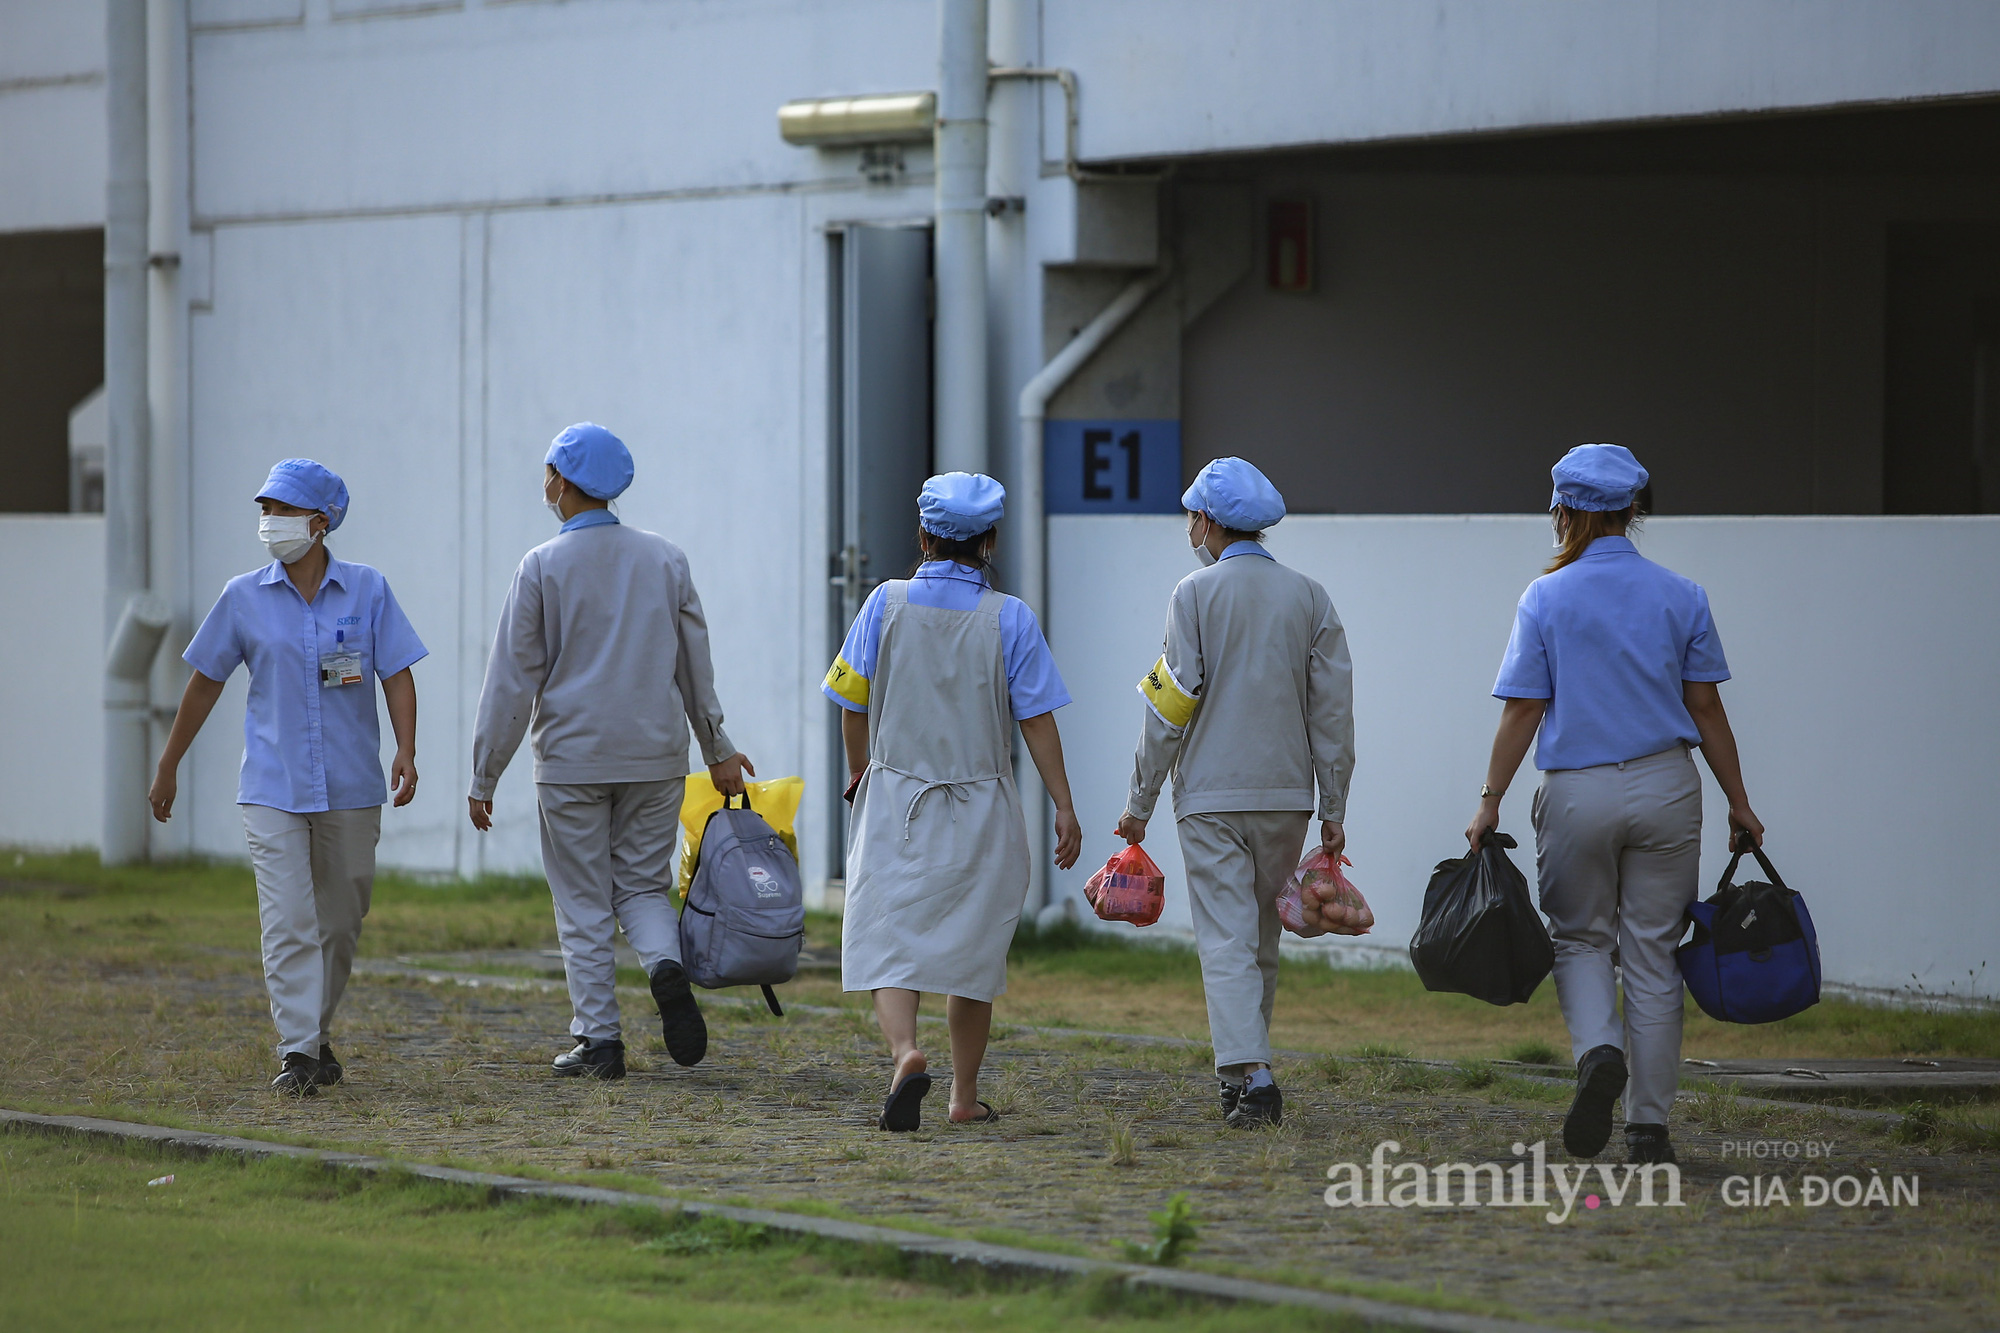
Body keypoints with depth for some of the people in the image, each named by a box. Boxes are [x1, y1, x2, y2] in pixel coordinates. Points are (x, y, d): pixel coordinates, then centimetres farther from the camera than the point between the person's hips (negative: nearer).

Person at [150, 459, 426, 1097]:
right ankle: (296, 1052, -13)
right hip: (273, 789, -1)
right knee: (287, 921, -11)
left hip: (351, 788, 1)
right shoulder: (244, 597, 1)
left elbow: (397, 675, 0)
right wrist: (167, 767, 13)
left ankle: (317, 1035, 27)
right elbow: (205, 682, 10)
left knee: (340, 920, 10)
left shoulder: (367, 590, 0)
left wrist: (406, 751, -15)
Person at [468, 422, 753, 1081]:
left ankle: (599, 1041, 3)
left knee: (583, 903, 5)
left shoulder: (542, 567, -7)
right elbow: (695, 663, 12)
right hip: (656, 755, 3)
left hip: (572, 759, -3)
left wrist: (484, 776, 0)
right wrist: (717, 748, 24)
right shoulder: (665, 559, 4)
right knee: (643, 884, 13)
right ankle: (667, 963, -17)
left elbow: (511, 681, -6)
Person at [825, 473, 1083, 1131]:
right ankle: (965, 1095, 18)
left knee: (887, 941, -3)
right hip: (982, 810, 0)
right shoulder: (1009, 619, -5)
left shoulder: (888, 603, -2)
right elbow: (1037, 721, -5)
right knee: (973, 948, 12)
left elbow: (853, 706, 2)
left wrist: (859, 773, 21)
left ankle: (905, 1051, -30)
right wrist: (1064, 807, 0)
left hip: (895, 800, 0)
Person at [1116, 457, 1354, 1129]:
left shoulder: (1196, 593, -5)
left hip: (1212, 796, -4)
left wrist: (1139, 801, -2)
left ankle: (1250, 1077, -19)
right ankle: (1243, 1072, 22)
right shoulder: (1308, 596, 6)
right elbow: (1333, 707, 4)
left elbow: (1170, 706, -8)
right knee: (1262, 939, 15)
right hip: (1286, 795, 4)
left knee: (1227, 941, -7)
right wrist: (1333, 809, 8)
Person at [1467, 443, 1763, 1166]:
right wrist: (1739, 803, 10)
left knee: (1581, 938, 15)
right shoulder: (1682, 597, 1)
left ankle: (1598, 1051, -15)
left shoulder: (1547, 599, -4)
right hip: (1665, 787, 1)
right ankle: (1648, 1126, 7)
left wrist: (1491, 802, 1)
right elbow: (1706, 708, 2)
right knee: (1652, 953, 7)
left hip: (1578, 794, -1)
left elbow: (1523, 711, -5)